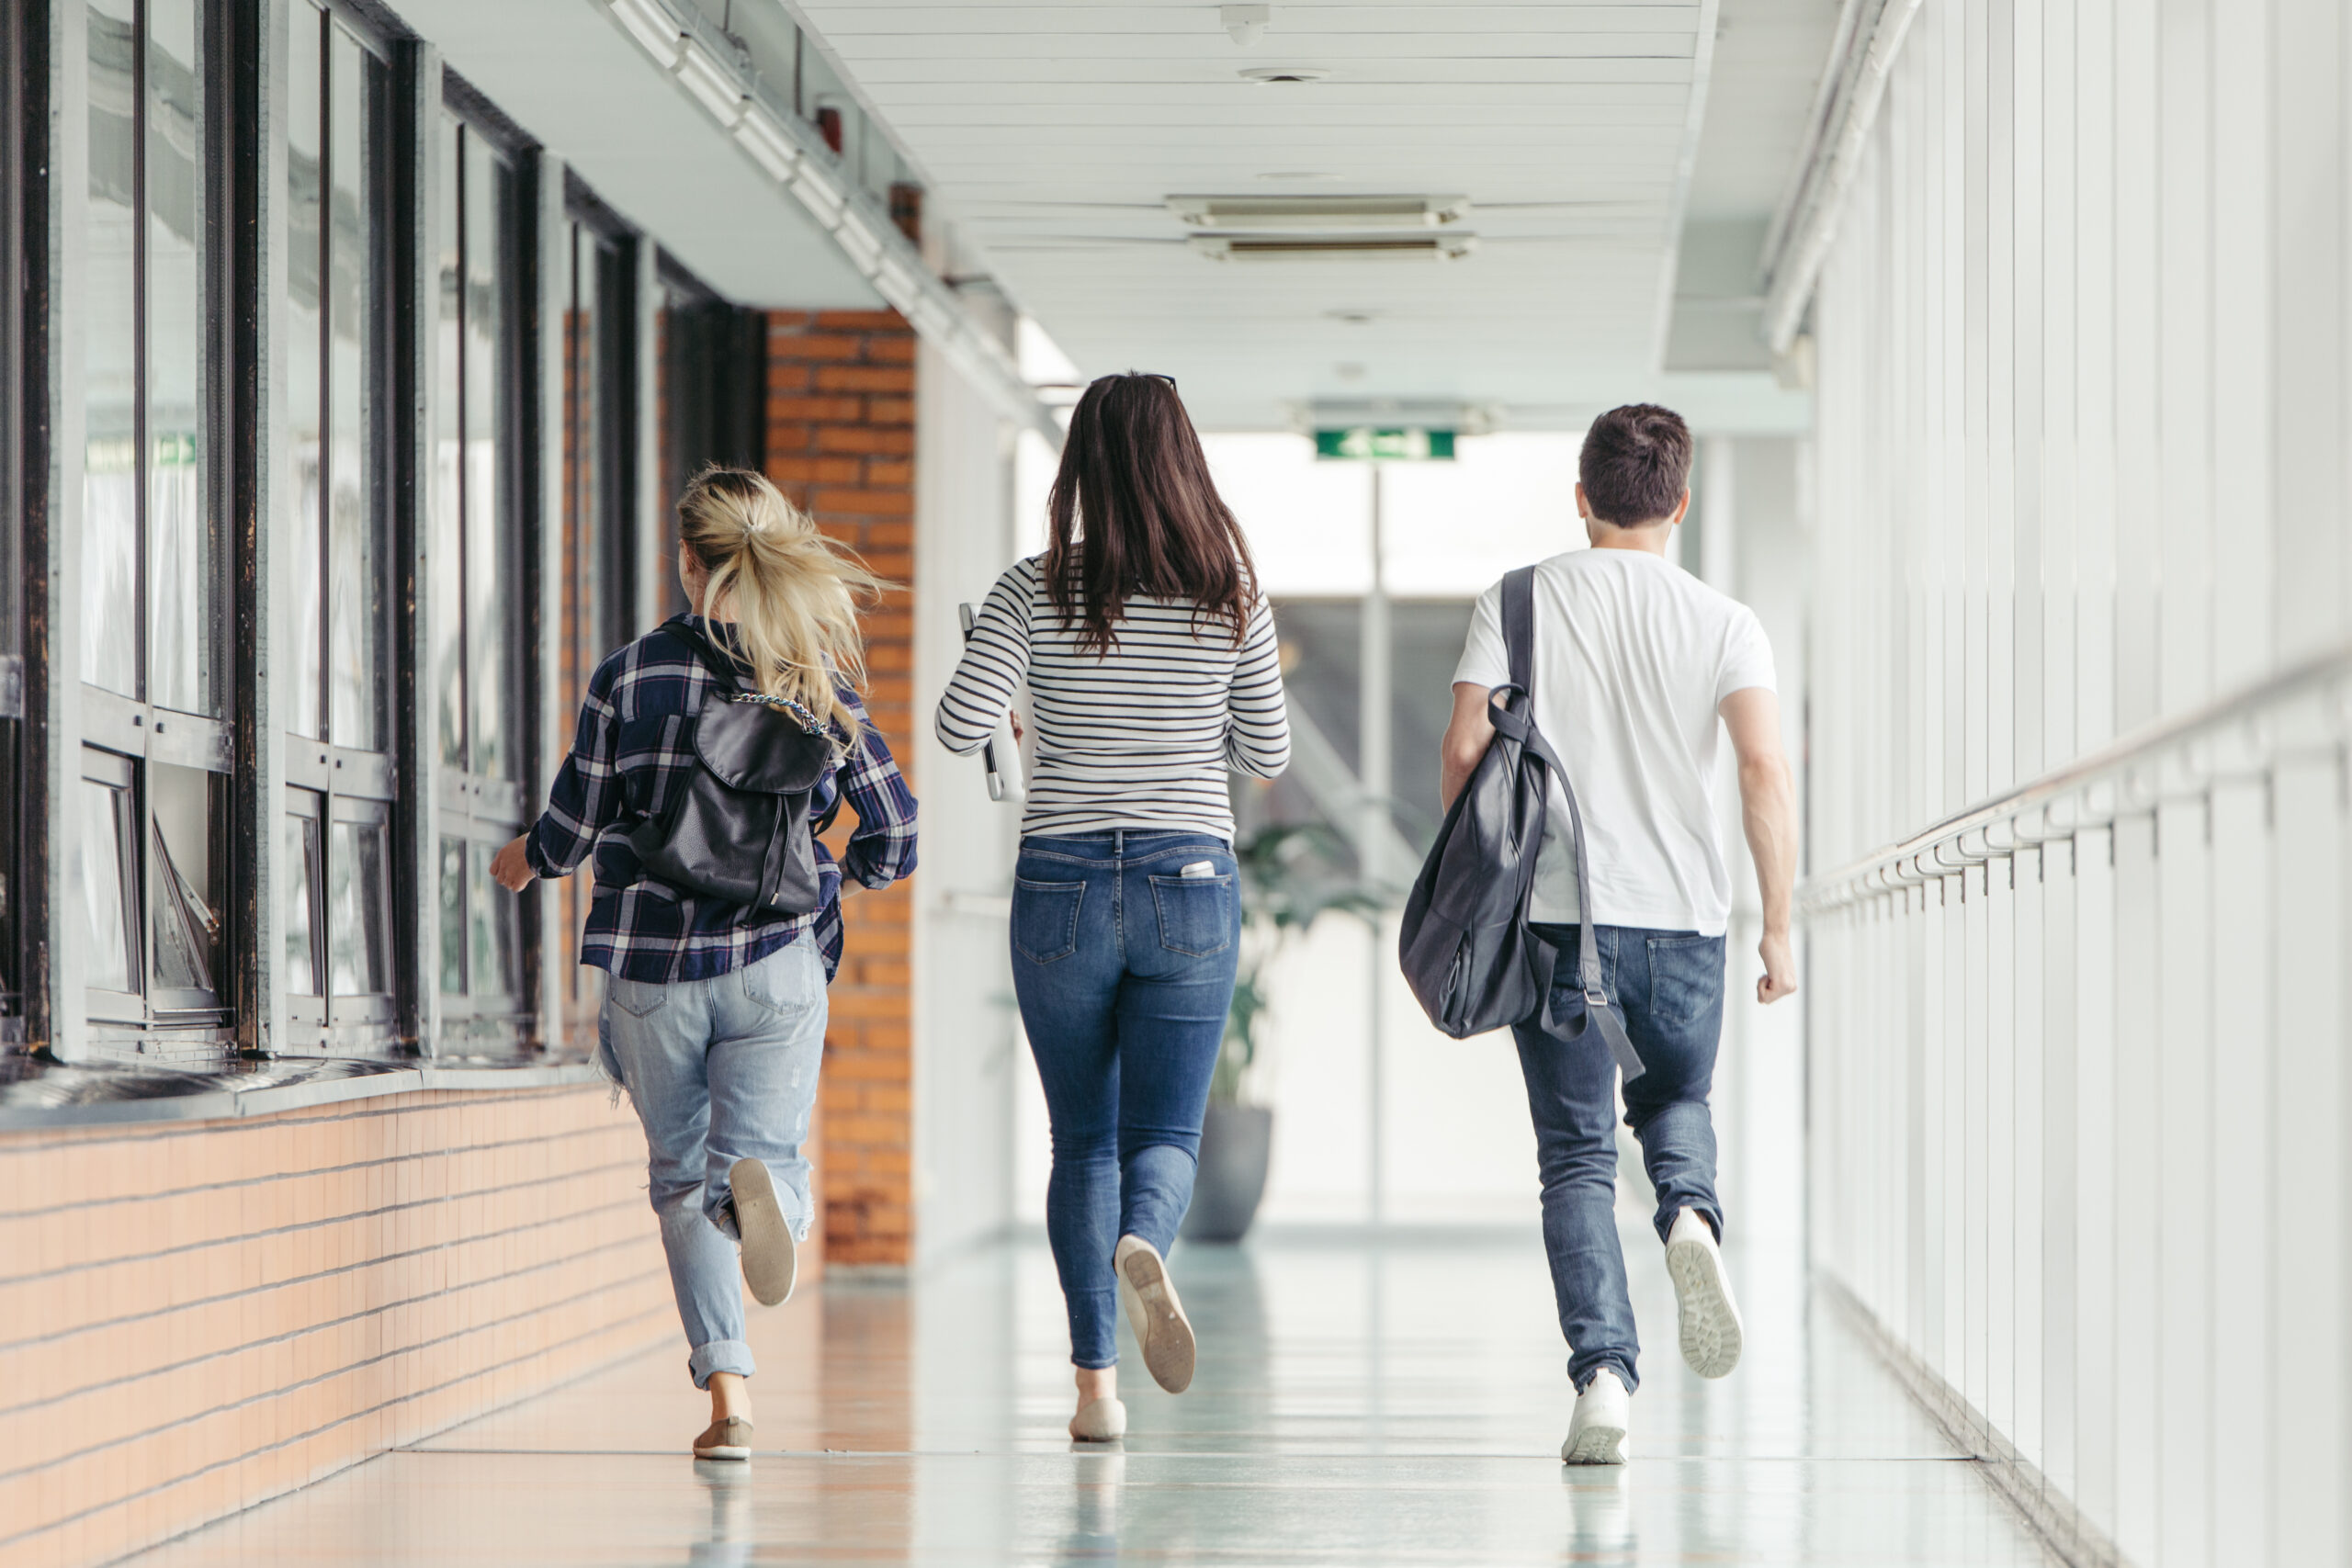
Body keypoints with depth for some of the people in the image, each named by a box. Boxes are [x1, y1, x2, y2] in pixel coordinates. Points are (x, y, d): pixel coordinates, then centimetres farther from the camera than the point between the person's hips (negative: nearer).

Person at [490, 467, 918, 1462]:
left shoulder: (628, 676, -1)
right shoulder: (818, 682, 2)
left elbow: (573, 826, 1)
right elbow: (896, 833, 4)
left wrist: (525, 861, 24)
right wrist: (839, 877, 25)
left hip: (652, 964, 0)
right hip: (776, 962, 0)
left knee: (682, 1178, 14)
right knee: (765, 1155, 3)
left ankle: (729, 1392, 2)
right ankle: (763, 1190, -37)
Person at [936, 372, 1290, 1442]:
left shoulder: (1036, 591, -6)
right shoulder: (1231, 595, -2)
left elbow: (961, 727, -12)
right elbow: (1268, 753, 4)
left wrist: (1011, 671, 9)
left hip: (1064, 884, 0)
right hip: (1190, 883, 0)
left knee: (1083, 1139, 11)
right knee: (1165, 1134, 5)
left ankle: (1096, 1382, 7)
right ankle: (1142, 1244, -30)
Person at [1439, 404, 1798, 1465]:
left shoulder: (1516, 605, 3)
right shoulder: (1723, 623, 1)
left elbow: (1464, 750, -3)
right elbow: (1764, 771, -9)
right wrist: (1778, 929, -4)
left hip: (1557, 916, -1)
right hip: (1684, 920, 1)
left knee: (1577, 1157, 3)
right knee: (1677, 1100, 25)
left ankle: (1603, 1376, -11)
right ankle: (1690, 1216, -8)